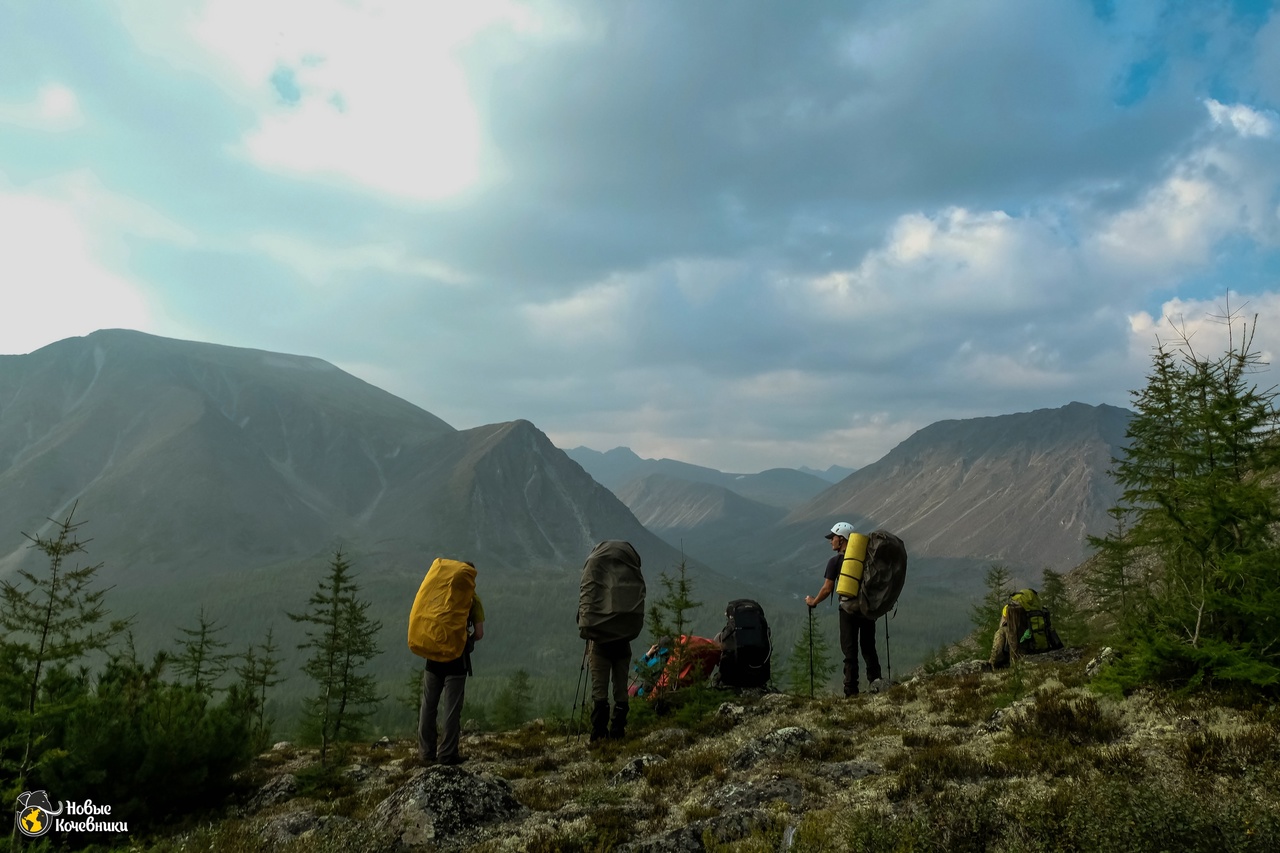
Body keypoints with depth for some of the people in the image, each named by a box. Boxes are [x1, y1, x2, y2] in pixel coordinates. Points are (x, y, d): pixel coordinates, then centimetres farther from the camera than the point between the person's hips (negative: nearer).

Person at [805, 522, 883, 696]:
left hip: (848, 608, -3)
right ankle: (874, 678, -1)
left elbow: (827, 589, -7)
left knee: (850, 650, 4)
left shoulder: (835, 561, -5)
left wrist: (813, 602, 9)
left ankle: (851, 690, 2)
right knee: (868, 646, 17)